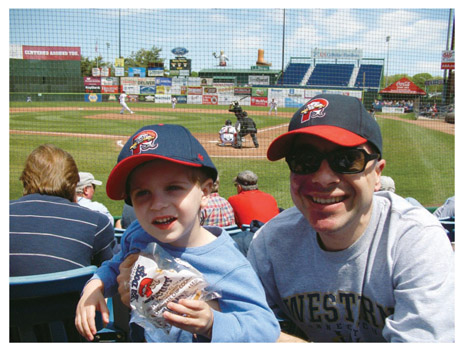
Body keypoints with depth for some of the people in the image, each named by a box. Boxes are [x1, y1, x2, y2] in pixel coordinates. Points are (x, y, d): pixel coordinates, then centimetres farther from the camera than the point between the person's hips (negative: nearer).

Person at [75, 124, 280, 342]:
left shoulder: (228, 265, -20)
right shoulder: (136, 236, -2)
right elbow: (115, 267, 18)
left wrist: (211, 324, -36)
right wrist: (95, 285, -1)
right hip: (136, 341, 5)